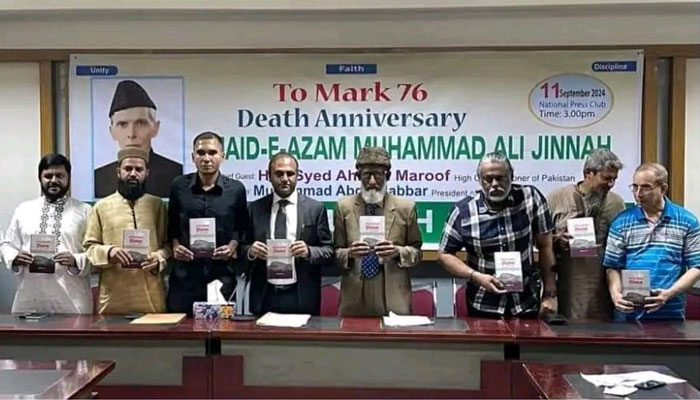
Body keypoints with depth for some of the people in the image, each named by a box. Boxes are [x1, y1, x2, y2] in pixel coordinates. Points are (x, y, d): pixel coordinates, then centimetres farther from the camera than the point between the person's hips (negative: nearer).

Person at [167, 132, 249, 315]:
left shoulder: (236, 189, 1)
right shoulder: (179, 186, 4)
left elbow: (242, 227, 10)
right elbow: (172, 225, 14)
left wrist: (232, 246, -7)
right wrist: (175, 246, -3)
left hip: (221, 273, -1)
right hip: (185, 273, 1)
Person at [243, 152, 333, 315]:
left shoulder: (315, 208, 1)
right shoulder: (255, 208, 7)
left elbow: (329, 253, 0)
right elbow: (243, 249, 9)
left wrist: (308, 251, -19)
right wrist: (250, 251, -12)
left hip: (301, 297, -1)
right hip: (264, 297, 2)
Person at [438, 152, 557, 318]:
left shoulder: (531, 198, -8)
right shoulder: (464, 211, -8)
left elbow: (545, 246, -1)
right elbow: (444, 254, -1)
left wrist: (550, 294, -2)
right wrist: (476, 276, -15)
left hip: (526, 303, 1)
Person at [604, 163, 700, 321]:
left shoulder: (687, 221, 2)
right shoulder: (622, 221, 3)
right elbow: (613, 266, 3)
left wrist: (670, 293, -13)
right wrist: (615, 294, -15)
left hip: (670, 313, 0)